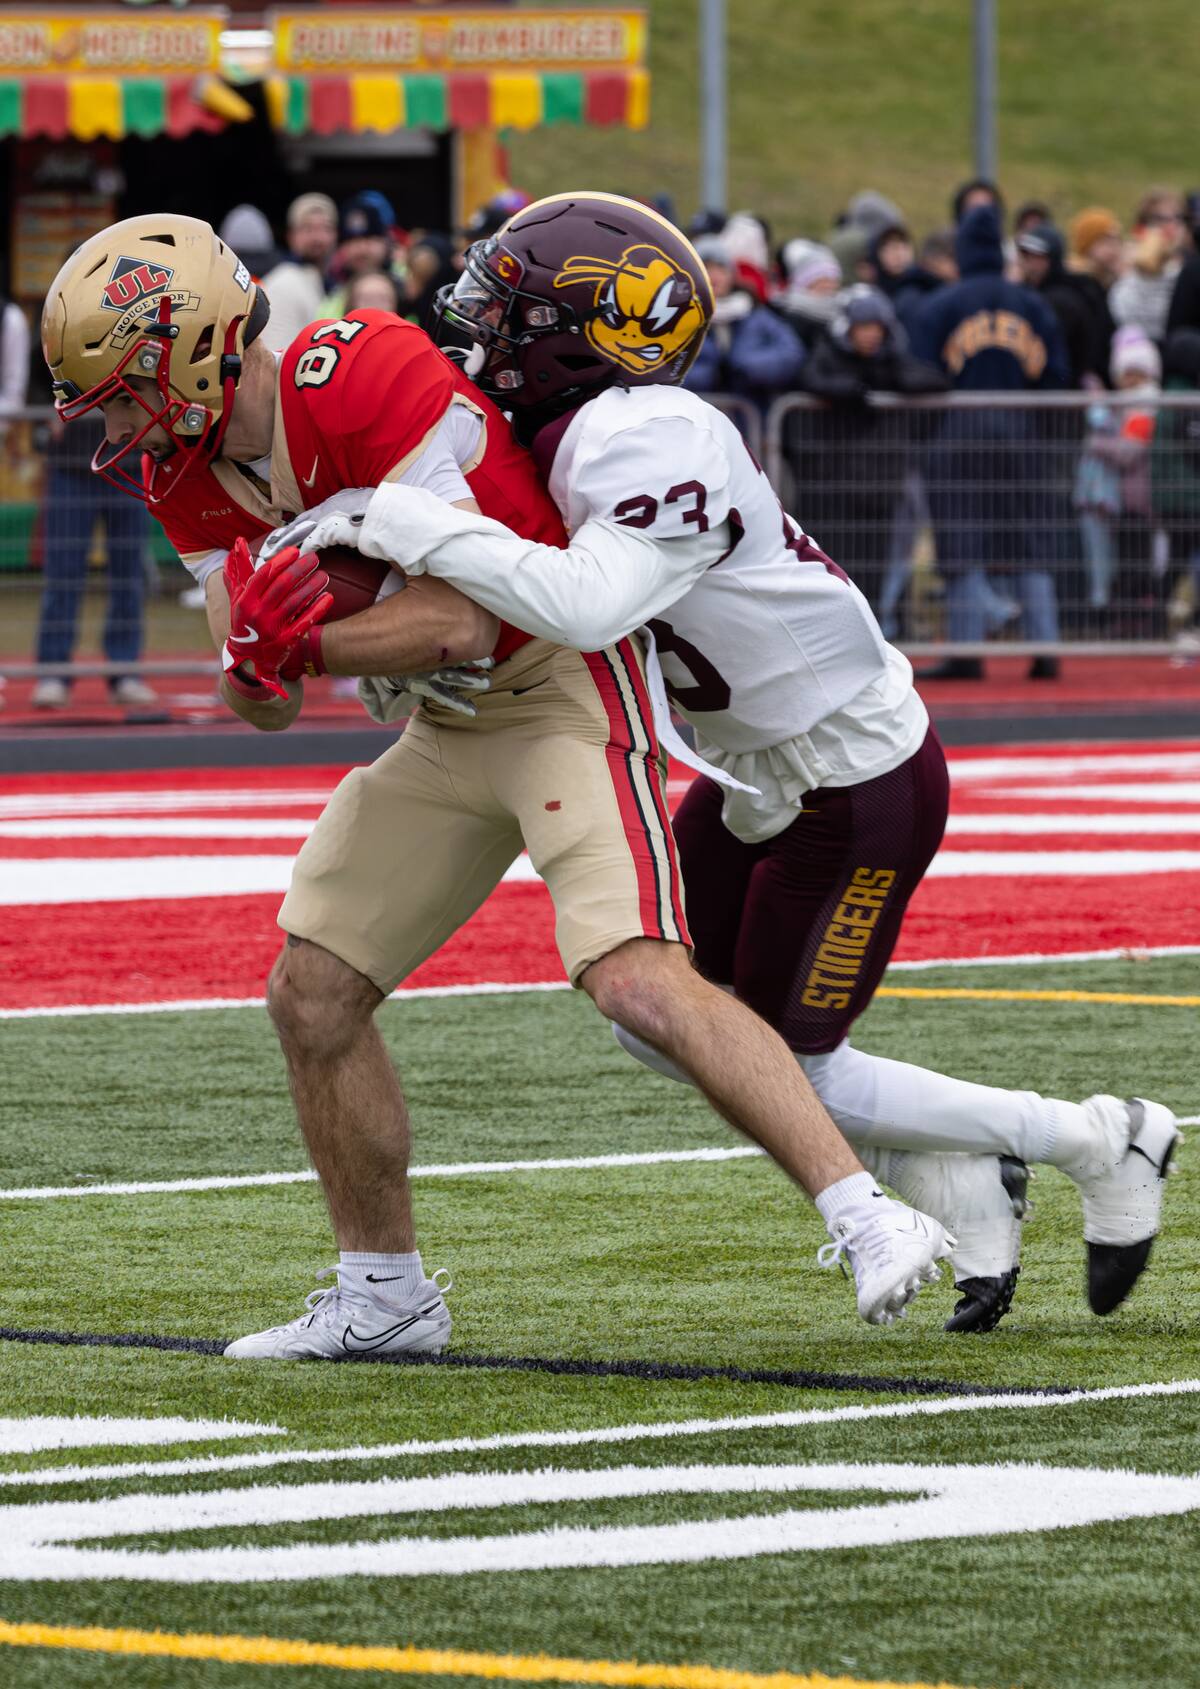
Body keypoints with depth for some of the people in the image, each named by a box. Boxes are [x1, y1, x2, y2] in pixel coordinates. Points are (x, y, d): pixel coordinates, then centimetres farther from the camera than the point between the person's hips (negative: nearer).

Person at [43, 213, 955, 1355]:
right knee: (312, 995, 7)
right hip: (450, 731, 9)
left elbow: (458, 623, -29)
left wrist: (298, 642, -23)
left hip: (561, 689, -9)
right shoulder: (189, 473, -1)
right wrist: (255, 667, -21)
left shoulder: (370, 378, -27)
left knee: (637, 981, -25)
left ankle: (864, 1215, -23)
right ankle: (384, 1293, 22)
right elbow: (269, 709, 1)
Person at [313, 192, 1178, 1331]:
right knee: (653, 1015, 10)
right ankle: (945, 1173, 17)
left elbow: (589, 607, -43)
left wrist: (422, 533, -39)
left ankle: (1100, 1144, 14)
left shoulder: (646, 441, -28)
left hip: (858, 788, -10)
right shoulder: (573, 435, 1)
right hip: (761, 778, 10)